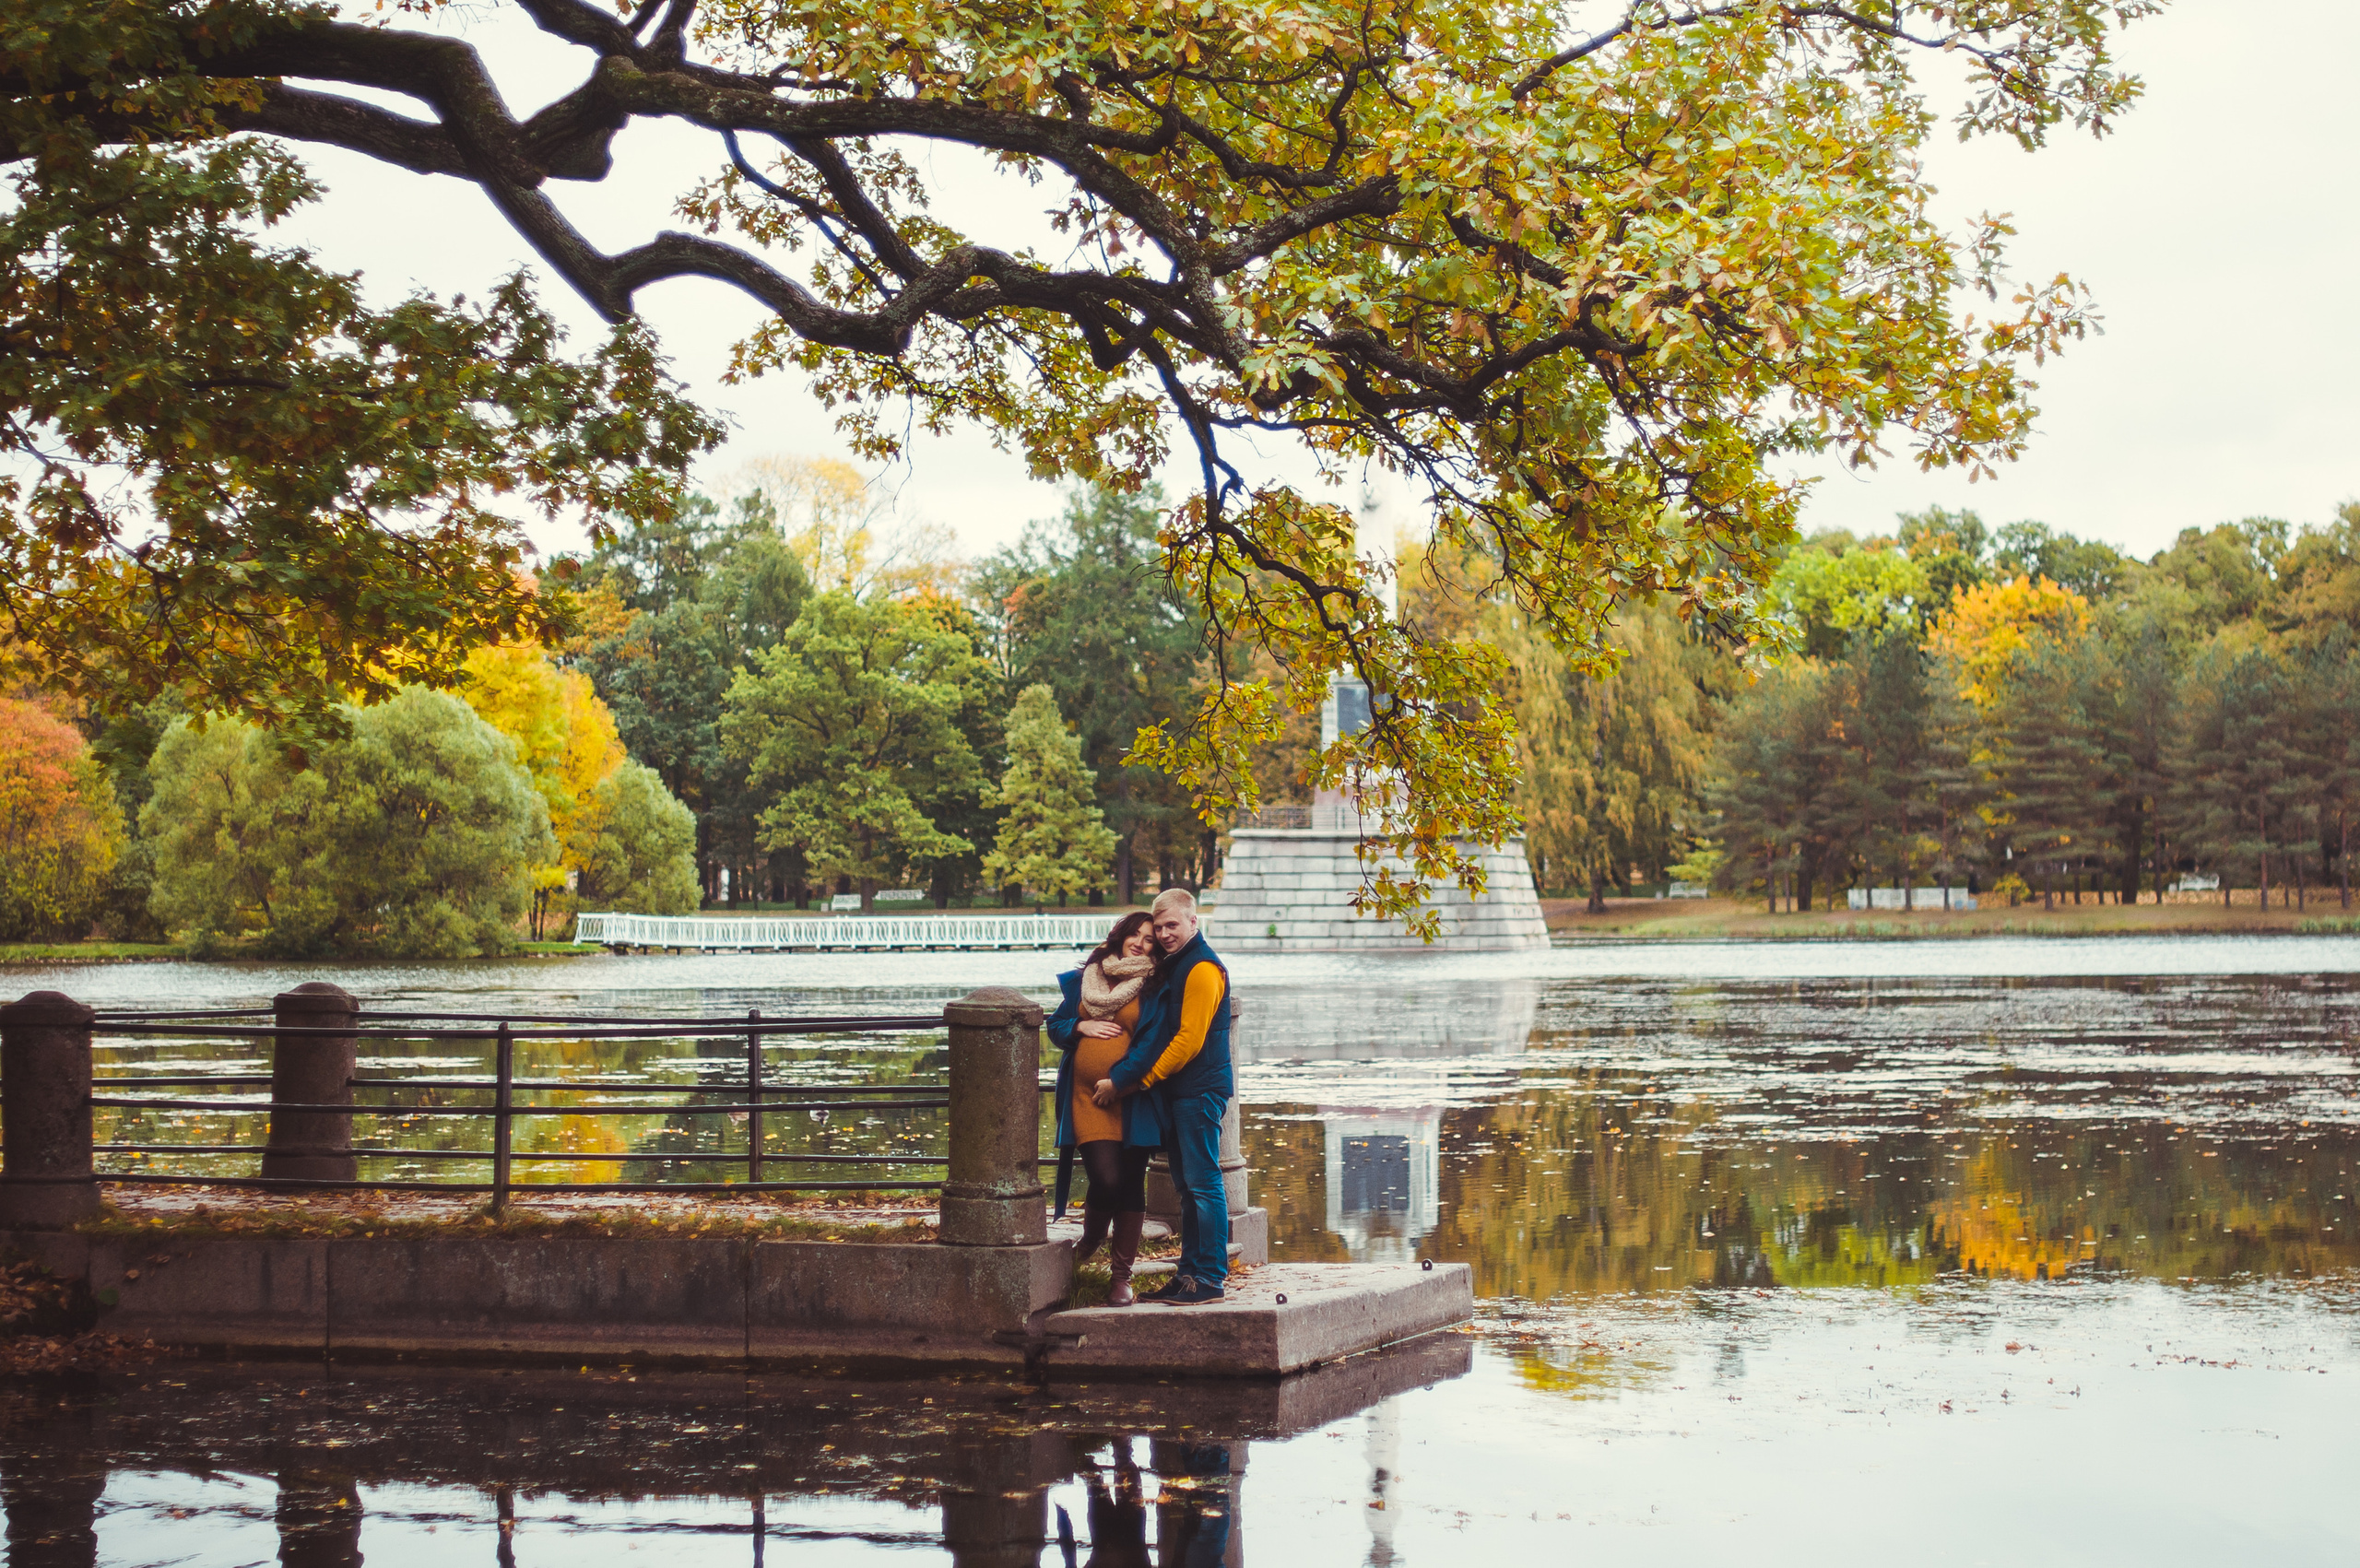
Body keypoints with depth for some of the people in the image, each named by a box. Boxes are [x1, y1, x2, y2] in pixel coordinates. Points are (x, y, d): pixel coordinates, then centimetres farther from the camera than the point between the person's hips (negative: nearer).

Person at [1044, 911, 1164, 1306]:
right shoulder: (1085, 978, 10)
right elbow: (1056, 1025, 16)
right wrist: (1082, 1026, -4)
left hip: (1133, 1099, 0)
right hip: (1087, 1096, 1)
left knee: (1130, 1184, 0)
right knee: (1106, 1178, -13)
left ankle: (1122, 1277, 9)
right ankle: (1091, 1237, 20)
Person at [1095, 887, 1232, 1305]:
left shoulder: (1202, 969, -12)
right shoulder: (1171, 965, 19)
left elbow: (1189, 1040, -16)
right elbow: (1158, 1033, 24)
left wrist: (1143, 1080, -11)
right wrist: (1125, 1078, 10)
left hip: (1200, 1090, -10)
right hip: (1177, 1092, 10)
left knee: (1203, 1183, -8)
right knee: (1187, 1187, 11)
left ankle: (1211, 1278, -7)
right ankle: (1190, 1273, 15)